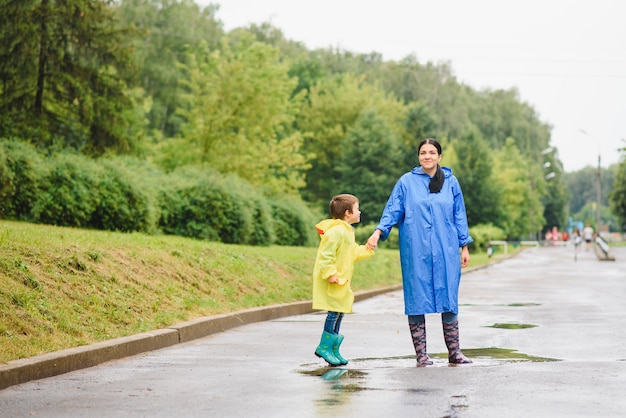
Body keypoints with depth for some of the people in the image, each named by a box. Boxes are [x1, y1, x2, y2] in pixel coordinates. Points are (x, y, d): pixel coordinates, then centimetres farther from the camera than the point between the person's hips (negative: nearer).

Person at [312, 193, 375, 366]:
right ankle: (324, 347, -1)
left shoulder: (347, 231, 17)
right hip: (331, 282, -11)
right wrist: (330, 274, -25)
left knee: (339, 313, 11)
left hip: (341, 281, 11)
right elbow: (325, 255, -23)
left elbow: (353, 253, 24)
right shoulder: (335, 232, -18)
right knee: (334, 312, -10)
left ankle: (333, 350, 17)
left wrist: (367, 250, 12)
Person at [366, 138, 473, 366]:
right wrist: (378, 232, -13)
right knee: (417, 299, -2)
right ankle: (421, 353, 4)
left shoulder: (450, 182, 10)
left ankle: (454, 352, 10)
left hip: (446, 251, 1)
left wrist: (464, 246, 10)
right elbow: (392, 211, 2)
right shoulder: (406, 182, 4)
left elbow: (459, 216, 13)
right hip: (415, 251, -1)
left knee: (449, 297, 2)